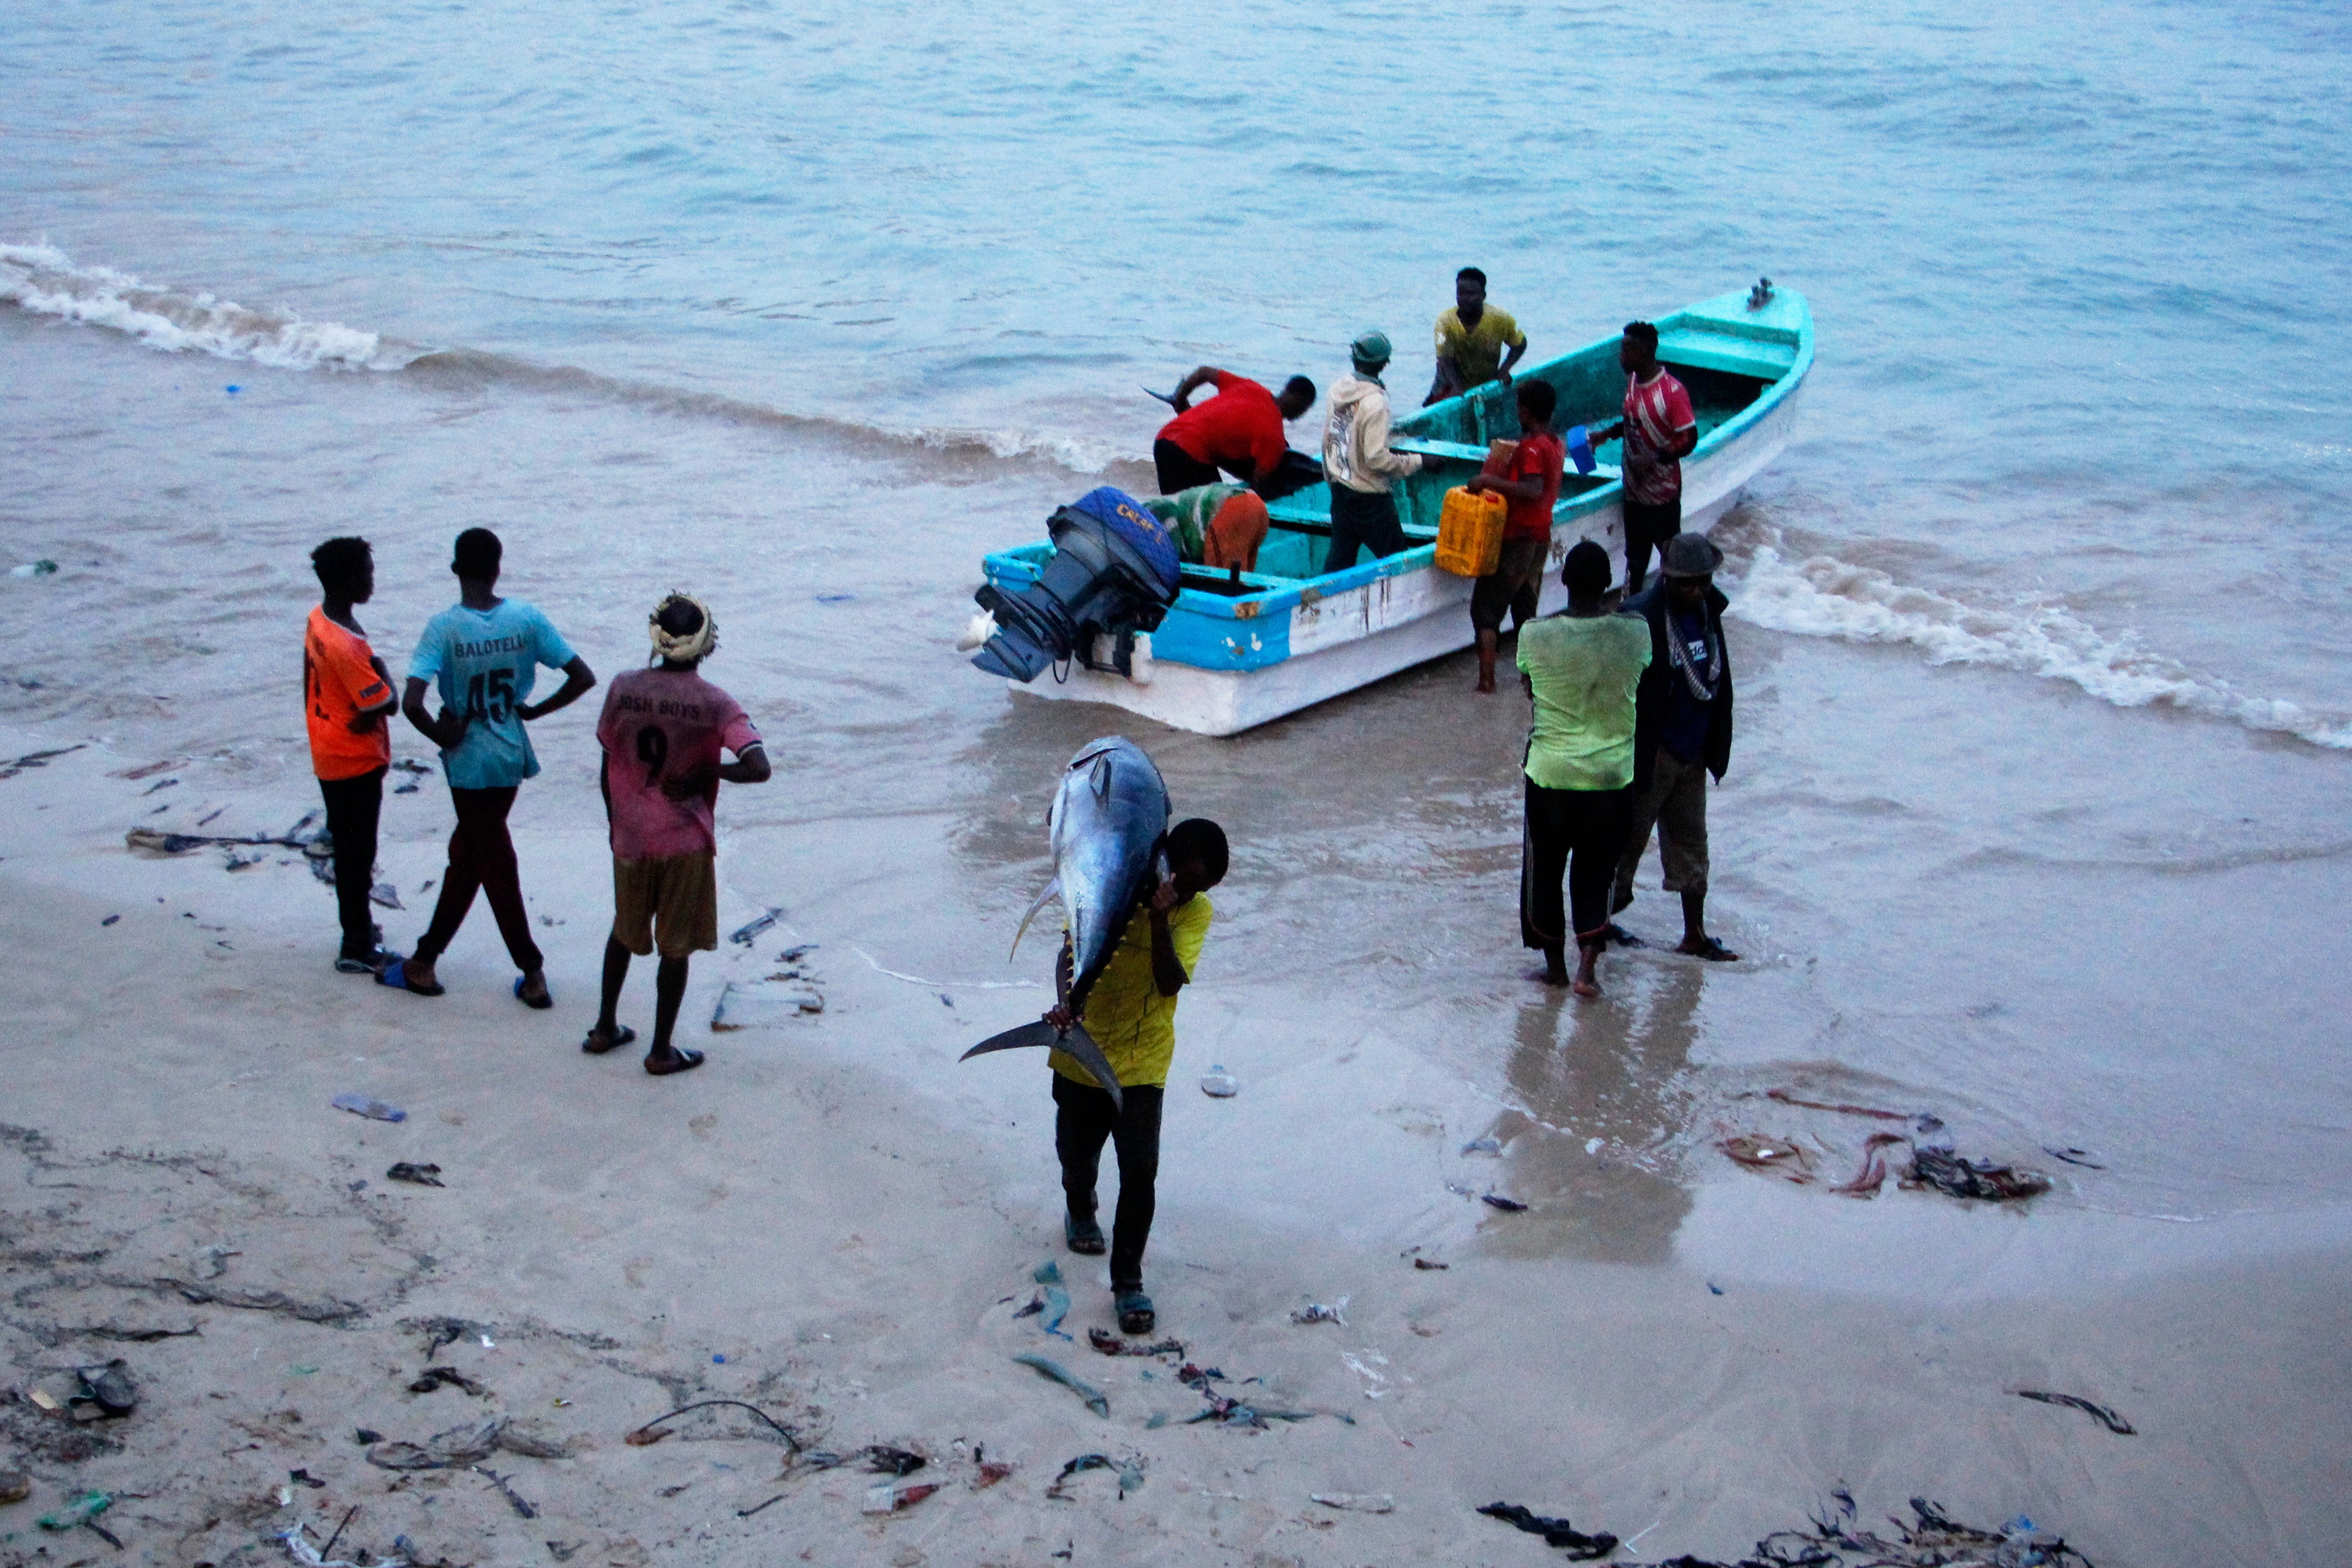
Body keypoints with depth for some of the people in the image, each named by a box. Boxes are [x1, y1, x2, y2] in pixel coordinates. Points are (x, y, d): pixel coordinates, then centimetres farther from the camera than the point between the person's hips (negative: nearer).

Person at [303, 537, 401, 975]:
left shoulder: (319, 619, 1)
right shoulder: (346, 644, -29)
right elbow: (387, 702, -24)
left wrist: (365, 712, -2)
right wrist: (380, 666, -7)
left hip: (331, 756, 9)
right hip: (356, 762, -9)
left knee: (349, 847, 21)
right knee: (357, 854, 2)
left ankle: (358, 927, 36)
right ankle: (358, 950, 12)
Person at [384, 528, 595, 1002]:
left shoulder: (444, 627, -18)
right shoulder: (527, 618, -8)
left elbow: (411, 702, -28)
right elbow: (583, 677, -9)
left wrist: (442, 736, -10)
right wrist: (536, 710, 3)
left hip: (470, 762, -4)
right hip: (511, 756, 4)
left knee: (495, 865, 8)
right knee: (466, 854, 18)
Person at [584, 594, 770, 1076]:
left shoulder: (623, 689, -7)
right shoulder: (715, 704, -16)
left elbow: (607, 765, 3)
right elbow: (758, 768, -26)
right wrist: (706, 774, -11)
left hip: (630, 837, 4)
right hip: (686, 842, -3)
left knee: (625, 931, 23)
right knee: (676, 947, 9)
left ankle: (605, 1029, 33)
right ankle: (661, 1051, 16)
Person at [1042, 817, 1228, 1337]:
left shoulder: (1195, 913, -9)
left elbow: (1171, 982, -21)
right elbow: (1070, 953, -11)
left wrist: (1160, 919, -33)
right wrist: (1065, 1003, -30)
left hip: (1142, 1064, -1)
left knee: (1139, 1172, -9)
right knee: (1077, 1157, 17)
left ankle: (1128, 1280, 6)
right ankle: (1080, 1211, 51)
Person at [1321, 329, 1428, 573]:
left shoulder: (1338, 389, 0)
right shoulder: (1375, 402, -23)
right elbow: (1377, 458, -23)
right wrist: (1417, 462, -12)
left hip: (1339, 487, 8)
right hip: (1369, 496, -8)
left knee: (1340, 554, 15)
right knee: (1394, 556, 2)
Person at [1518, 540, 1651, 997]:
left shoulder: (1535, 635, -15)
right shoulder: (1635, 634, -12)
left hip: (1551, 774, -1)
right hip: (1613, 775, 1)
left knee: (1545, 868, 18)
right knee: (1595, 872, 15)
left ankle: (1555, 963, 29)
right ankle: (1587, 964, 4)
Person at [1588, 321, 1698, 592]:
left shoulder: (1672, 391, -23)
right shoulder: (1632, 381, 2)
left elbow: (1688, 439, -21)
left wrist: (1655, 459, -31)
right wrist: (1607, 434, 2)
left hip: (1662, 491, -8)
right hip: (1635, 489, 8)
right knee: (1635, 555, 19)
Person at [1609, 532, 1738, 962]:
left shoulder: (1708, 610, 4)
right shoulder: (1640, 618, -21)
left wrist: (1716, 745, 15)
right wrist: (1631, 756, -20)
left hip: (1692, 752, 7)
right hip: (1652, 753, -7)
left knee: (1691, 843, 13)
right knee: (1628, 837, 6)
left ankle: (1695, 934, 22)